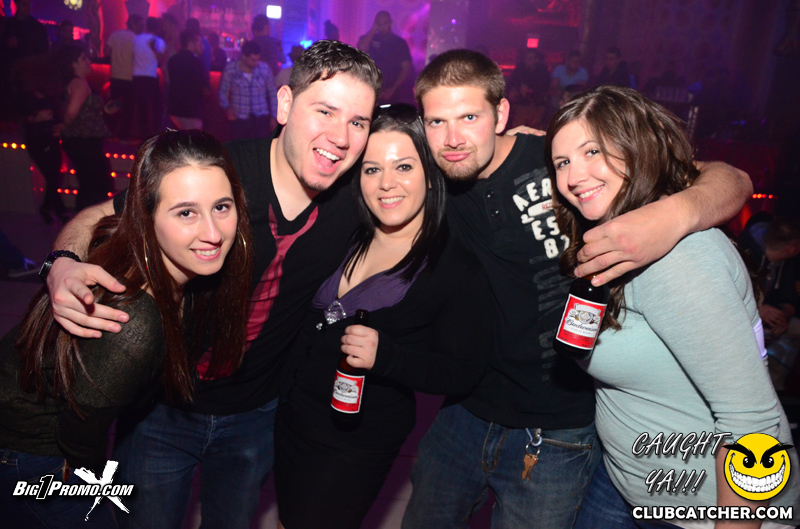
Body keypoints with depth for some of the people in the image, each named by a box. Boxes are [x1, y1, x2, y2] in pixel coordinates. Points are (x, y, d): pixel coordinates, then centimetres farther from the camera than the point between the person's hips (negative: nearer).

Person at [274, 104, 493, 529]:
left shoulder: (457, 268, -16)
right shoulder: (345, 237, -1)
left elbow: (463, 371, -16)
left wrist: (385, 356, -29)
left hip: (360, 443, -6)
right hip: (290, 416, 6)